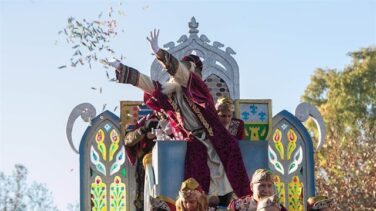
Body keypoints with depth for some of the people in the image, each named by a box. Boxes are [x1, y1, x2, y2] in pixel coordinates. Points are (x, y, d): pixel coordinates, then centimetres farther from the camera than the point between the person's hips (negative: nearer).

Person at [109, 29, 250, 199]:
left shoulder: (196, 88, -9)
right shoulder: (169, 93, 7)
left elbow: (179, 70, -25)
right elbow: (145, 83, 8)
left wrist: (159, 52, -37)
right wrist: (120, 67, 7)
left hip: (215, 141, -4)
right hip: (195, 144, 4)